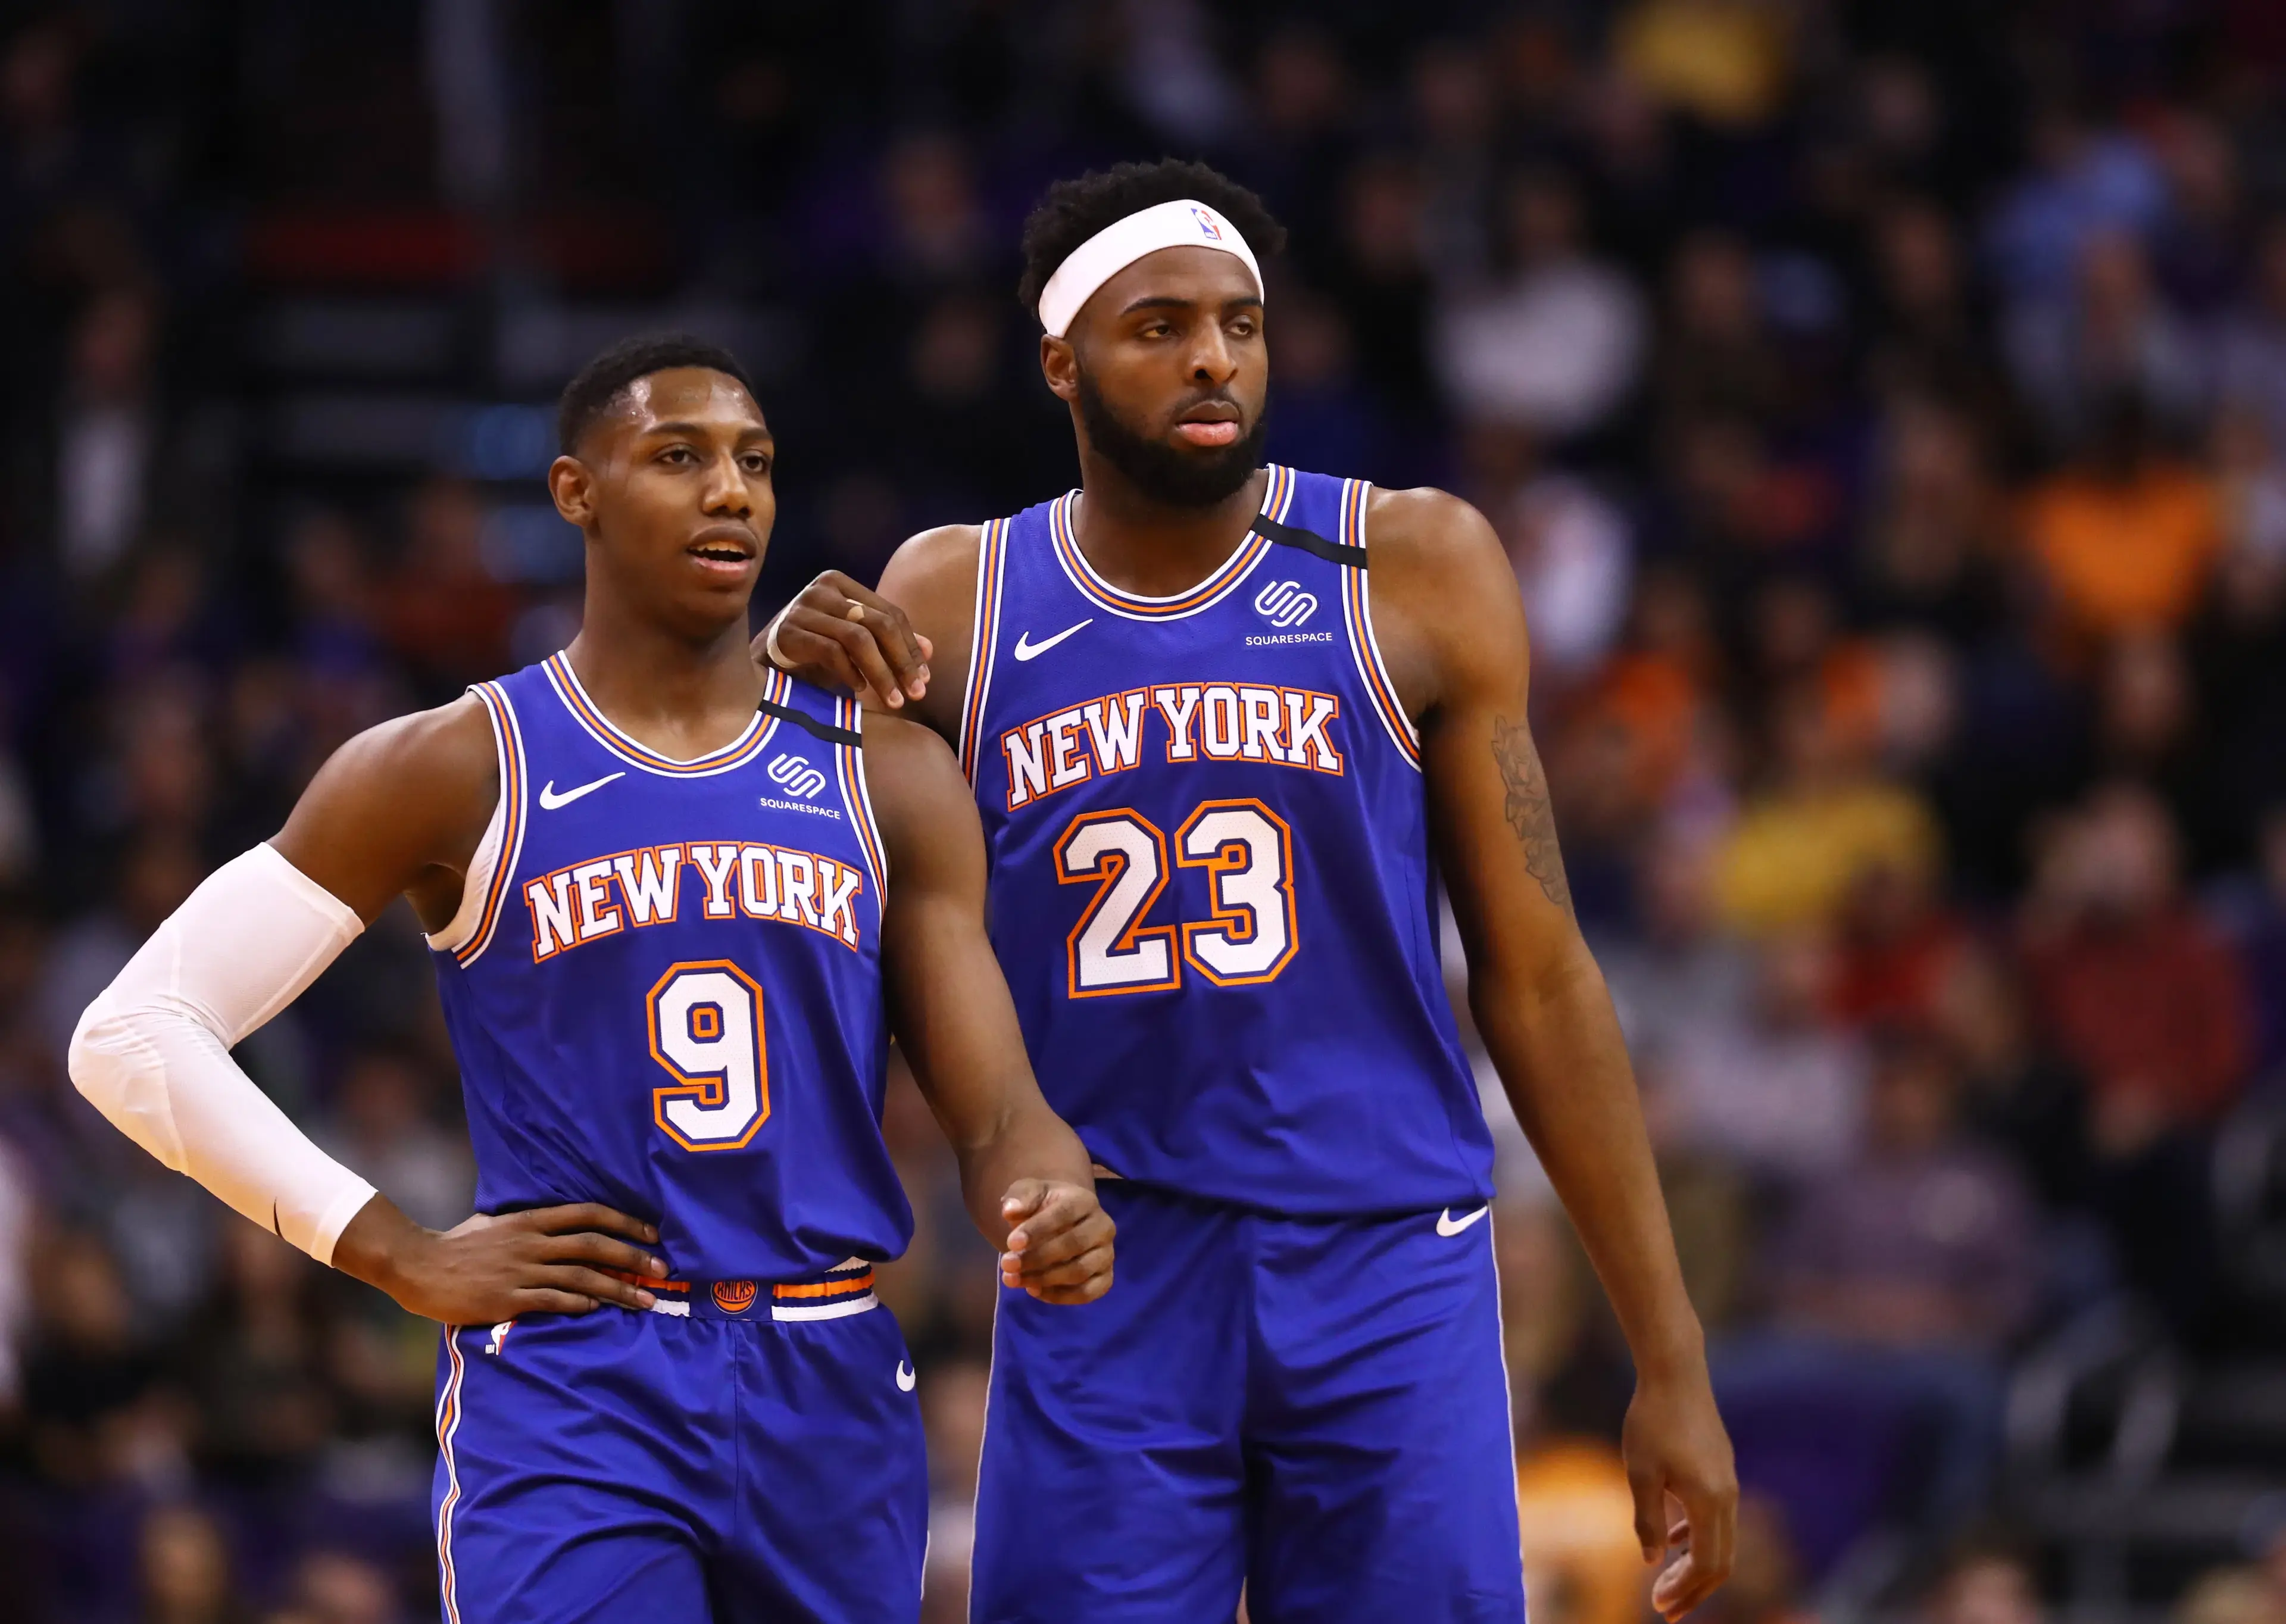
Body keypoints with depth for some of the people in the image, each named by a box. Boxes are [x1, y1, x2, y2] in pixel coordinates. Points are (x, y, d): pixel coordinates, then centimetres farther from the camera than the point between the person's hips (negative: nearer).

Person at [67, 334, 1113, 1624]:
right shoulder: (457, 773, 0)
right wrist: (409, 1262, -6)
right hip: (570, 1386, -4)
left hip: (834, 1393, 4)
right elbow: (134, 1034, 0)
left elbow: (998, 1112, 5)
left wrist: (1051, 1203, -21)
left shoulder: (888, 779, 9)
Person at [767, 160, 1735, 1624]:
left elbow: (1535, 972, 2)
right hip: (1098, 1296, 1)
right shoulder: (950, 601, 4)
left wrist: (1672, 1358, -1)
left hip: (1389, 1282, -1)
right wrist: (784, 667, -11)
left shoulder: (1412, 570, 1)